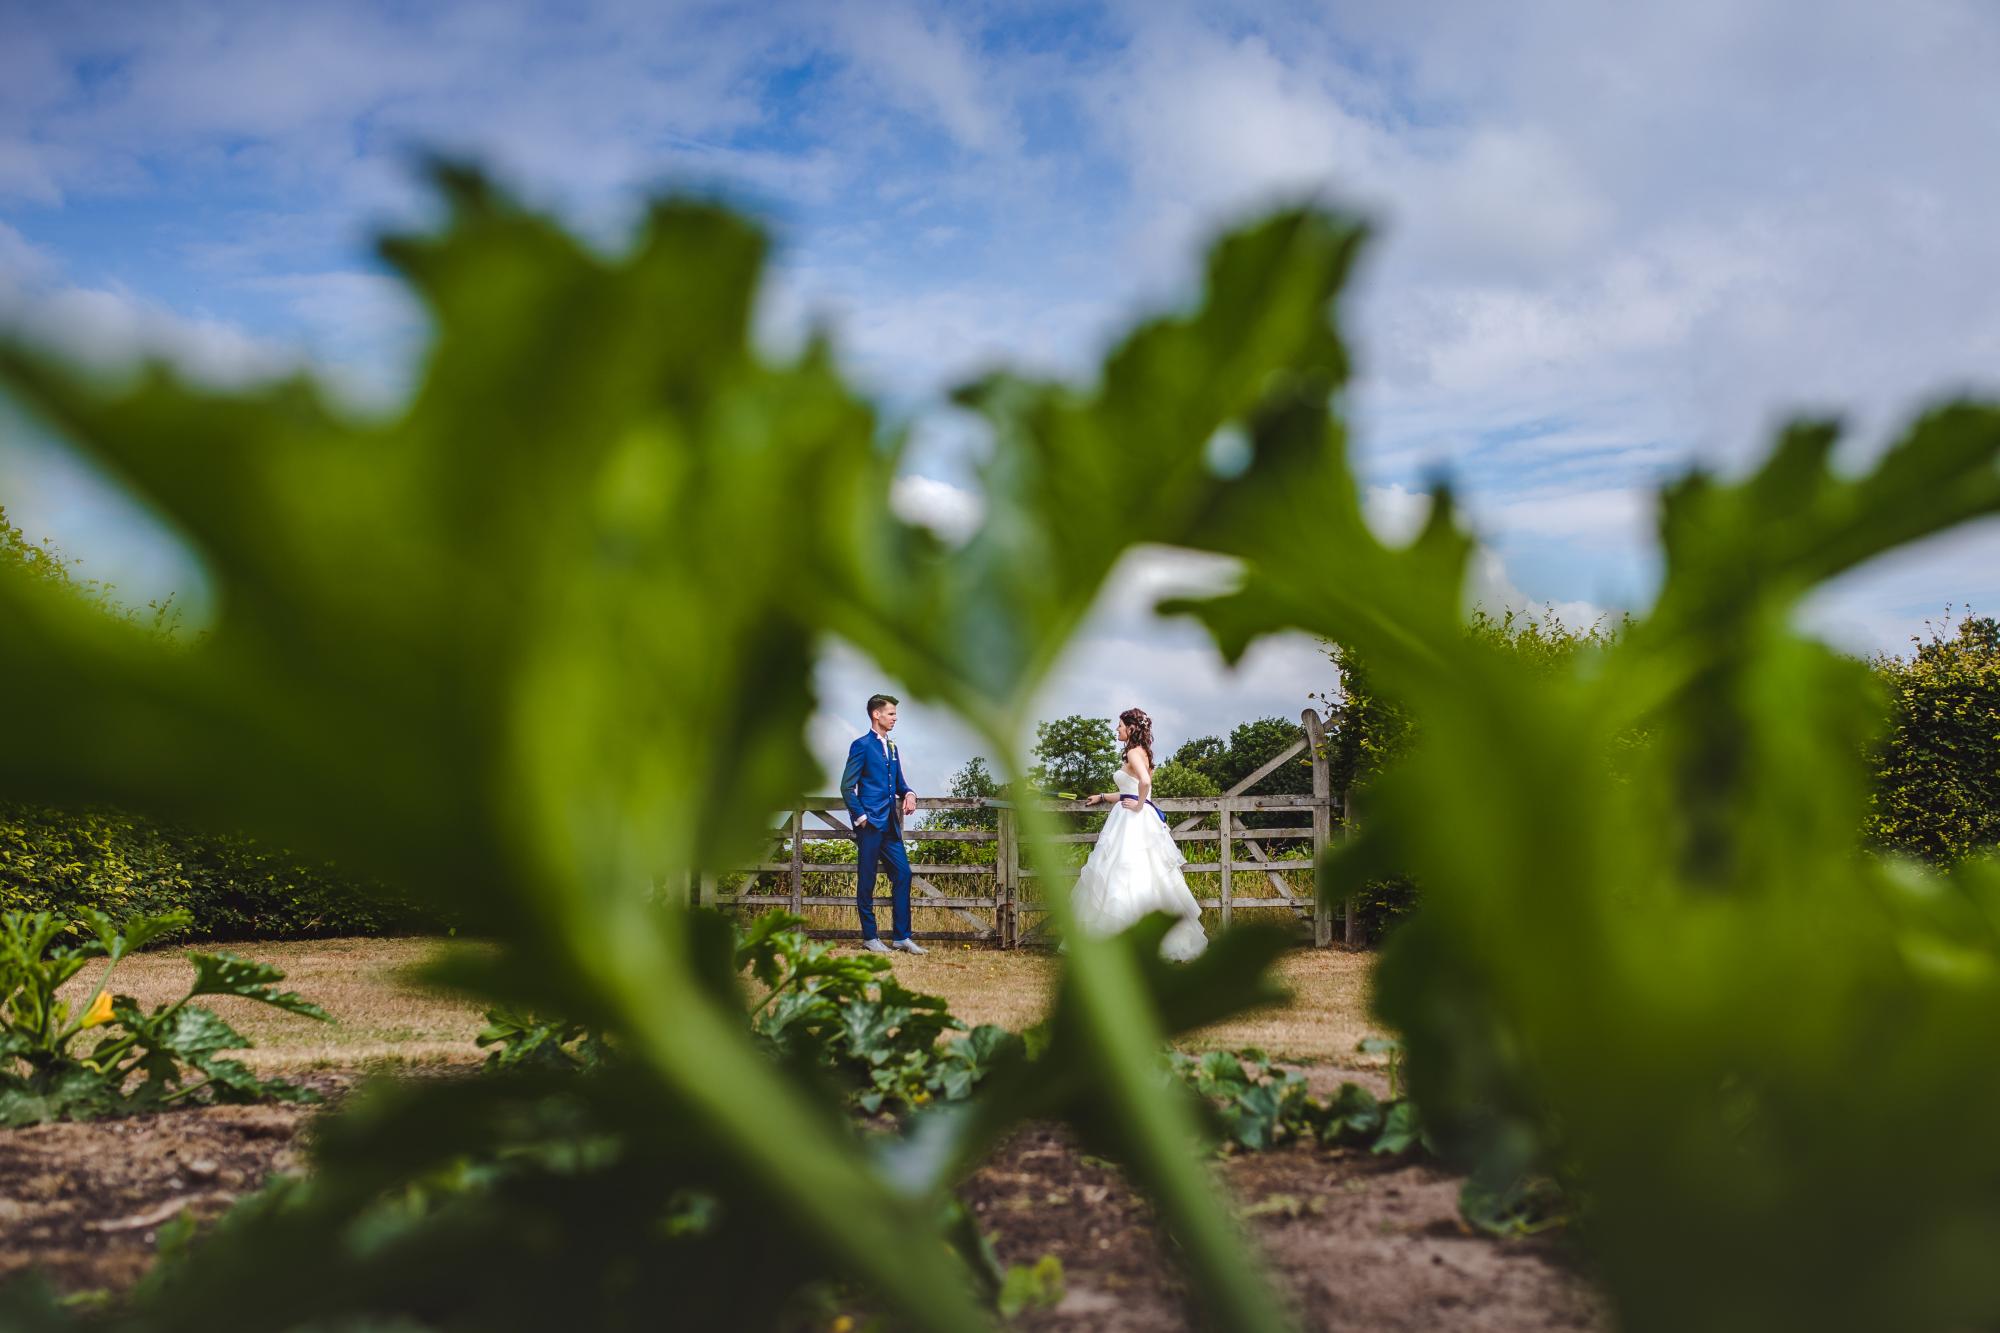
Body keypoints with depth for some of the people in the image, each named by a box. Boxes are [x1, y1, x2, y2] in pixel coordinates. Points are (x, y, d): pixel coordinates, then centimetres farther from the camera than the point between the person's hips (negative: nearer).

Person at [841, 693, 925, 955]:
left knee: (903, 874, 2)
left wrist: (908, 794, 1)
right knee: (866, 881, 1)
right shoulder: (862, 745, -6)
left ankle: (902, 937, 6)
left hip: (890, 825, 7)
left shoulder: (892, 747, 17)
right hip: (870, 825, -7)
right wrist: (861, 818, -13)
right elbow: (847, 787, -9)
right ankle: (869, 937, 8)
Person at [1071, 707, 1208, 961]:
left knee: (1125, 878, -9)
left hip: (1133, 823, -10)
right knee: (1145, 880, 7)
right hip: (1136, 822, 10)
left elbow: (1145, 781, -30)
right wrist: (1103, 797, 30)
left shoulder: (1134, 752, -10)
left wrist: (1138, 805, -16)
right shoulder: (1141, 752, 18)